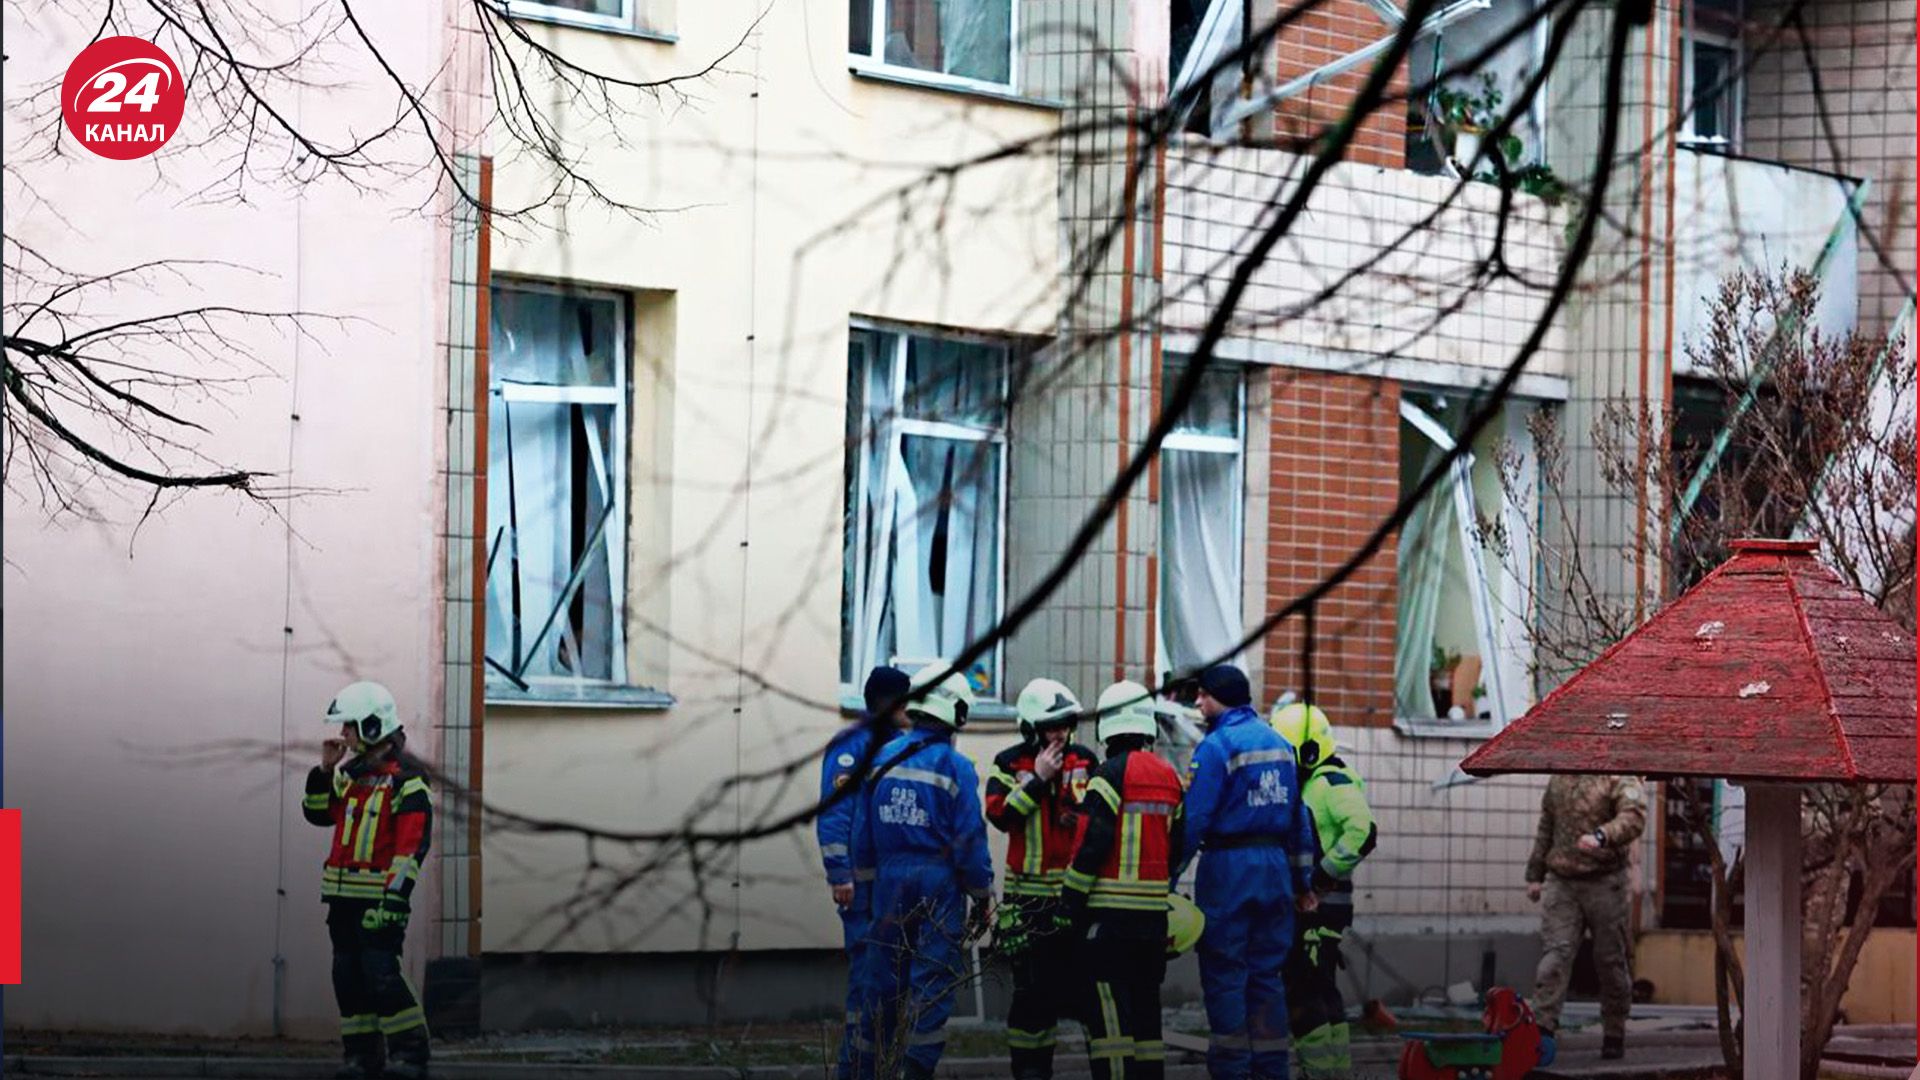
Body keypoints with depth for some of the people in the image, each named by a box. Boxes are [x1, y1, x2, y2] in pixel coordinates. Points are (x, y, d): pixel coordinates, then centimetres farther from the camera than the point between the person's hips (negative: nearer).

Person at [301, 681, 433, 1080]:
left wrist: (394, 898, -23)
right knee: (348, 975, 7)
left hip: (379, 894, -8)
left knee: (380, 973, -13)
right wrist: (325, 769, 5)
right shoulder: (350, 773, 14)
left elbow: (413, 845, -16)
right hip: (343, 895, 8)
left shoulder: (406, 780, -12)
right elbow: (318, 814, 18)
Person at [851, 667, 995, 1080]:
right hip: (939, 883, -5)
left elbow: (863, 830, 8)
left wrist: (865, 875, 20)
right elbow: (970, 842, -10)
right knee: (933, 983, 0)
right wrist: (982, 898, 0)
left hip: (891, 879, 5)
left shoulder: (882, 759, 3)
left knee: (883, 982, 12)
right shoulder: (956, 768, -11)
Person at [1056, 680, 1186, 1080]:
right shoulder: (1171, 777, 12)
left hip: (1111, 911, -7)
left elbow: (1091, 845, -15)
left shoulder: (1112, 774, -11)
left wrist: (1070, 903, -9)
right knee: (1145, 1004, 13)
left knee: (1106, 1007, -6)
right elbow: (1178, 844, 17)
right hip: (1156, 911, 7)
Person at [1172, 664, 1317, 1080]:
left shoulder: (1216, 746, -11)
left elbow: (1193, 820, -15)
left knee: (1224, 973, -1)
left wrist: (1168, 878, -12)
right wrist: (1303, 881, 20)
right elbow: (1299, 817, 15)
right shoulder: (1279, 743, 12)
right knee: (1266, 974, 11)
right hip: (1275, 865, 7)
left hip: (1228, 864, -7)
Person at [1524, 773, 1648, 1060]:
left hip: (1604, 883, -4)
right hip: (1560, 883, 4)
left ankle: (1614, 1035, 17)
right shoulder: (1557, 781, 15)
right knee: (1555, 953, -8)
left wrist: (1601, 836, -38)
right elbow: (1545, 830, 24)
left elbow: (1633, 817, -21)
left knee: (1610, 959, 5)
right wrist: (1535, 874, 22)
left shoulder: (1619, 780, -3)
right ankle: (1542, 1027, -14)